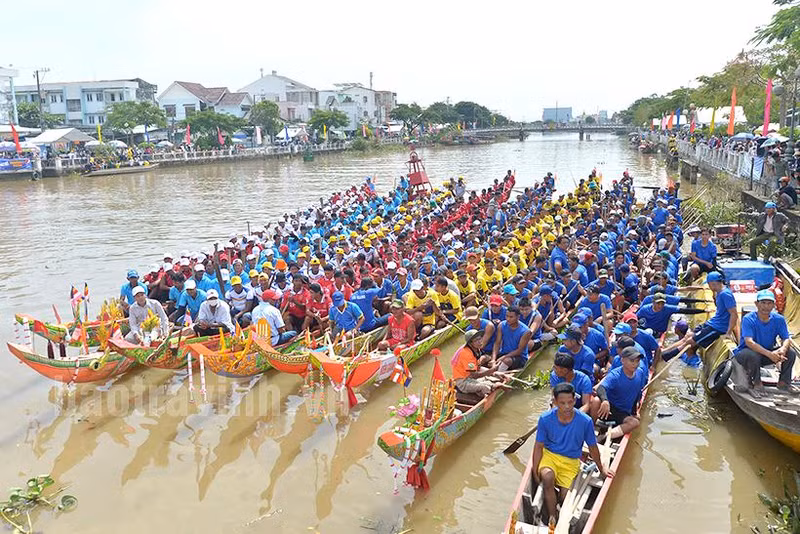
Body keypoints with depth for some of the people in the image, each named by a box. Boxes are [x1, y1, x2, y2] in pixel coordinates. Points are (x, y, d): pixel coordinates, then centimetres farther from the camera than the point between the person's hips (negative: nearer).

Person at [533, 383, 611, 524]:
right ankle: (551, 518, -15)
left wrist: (601, 469, 15)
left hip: (571, 461, 1)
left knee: (564, 496, -18)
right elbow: (539, 446, -4)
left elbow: (593, 447, 2)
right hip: (549, 454, -1)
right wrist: (535, 471, -10)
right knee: (547, 477, -33)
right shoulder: (545, 418, -15)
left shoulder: (585, 421, -15)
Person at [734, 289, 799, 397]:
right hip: (745, 352, -5)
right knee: (753, 355, -37)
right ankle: (755, 384, -13)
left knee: (791, 353, -14)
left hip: (769, 352, 5)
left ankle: (784, 382, 6)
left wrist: (782, 349, -34)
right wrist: (770, 354, -42)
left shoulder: (779, 319, -5)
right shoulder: (748, 319, -20)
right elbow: (749, 342, -31)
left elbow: (786, 339, -9)